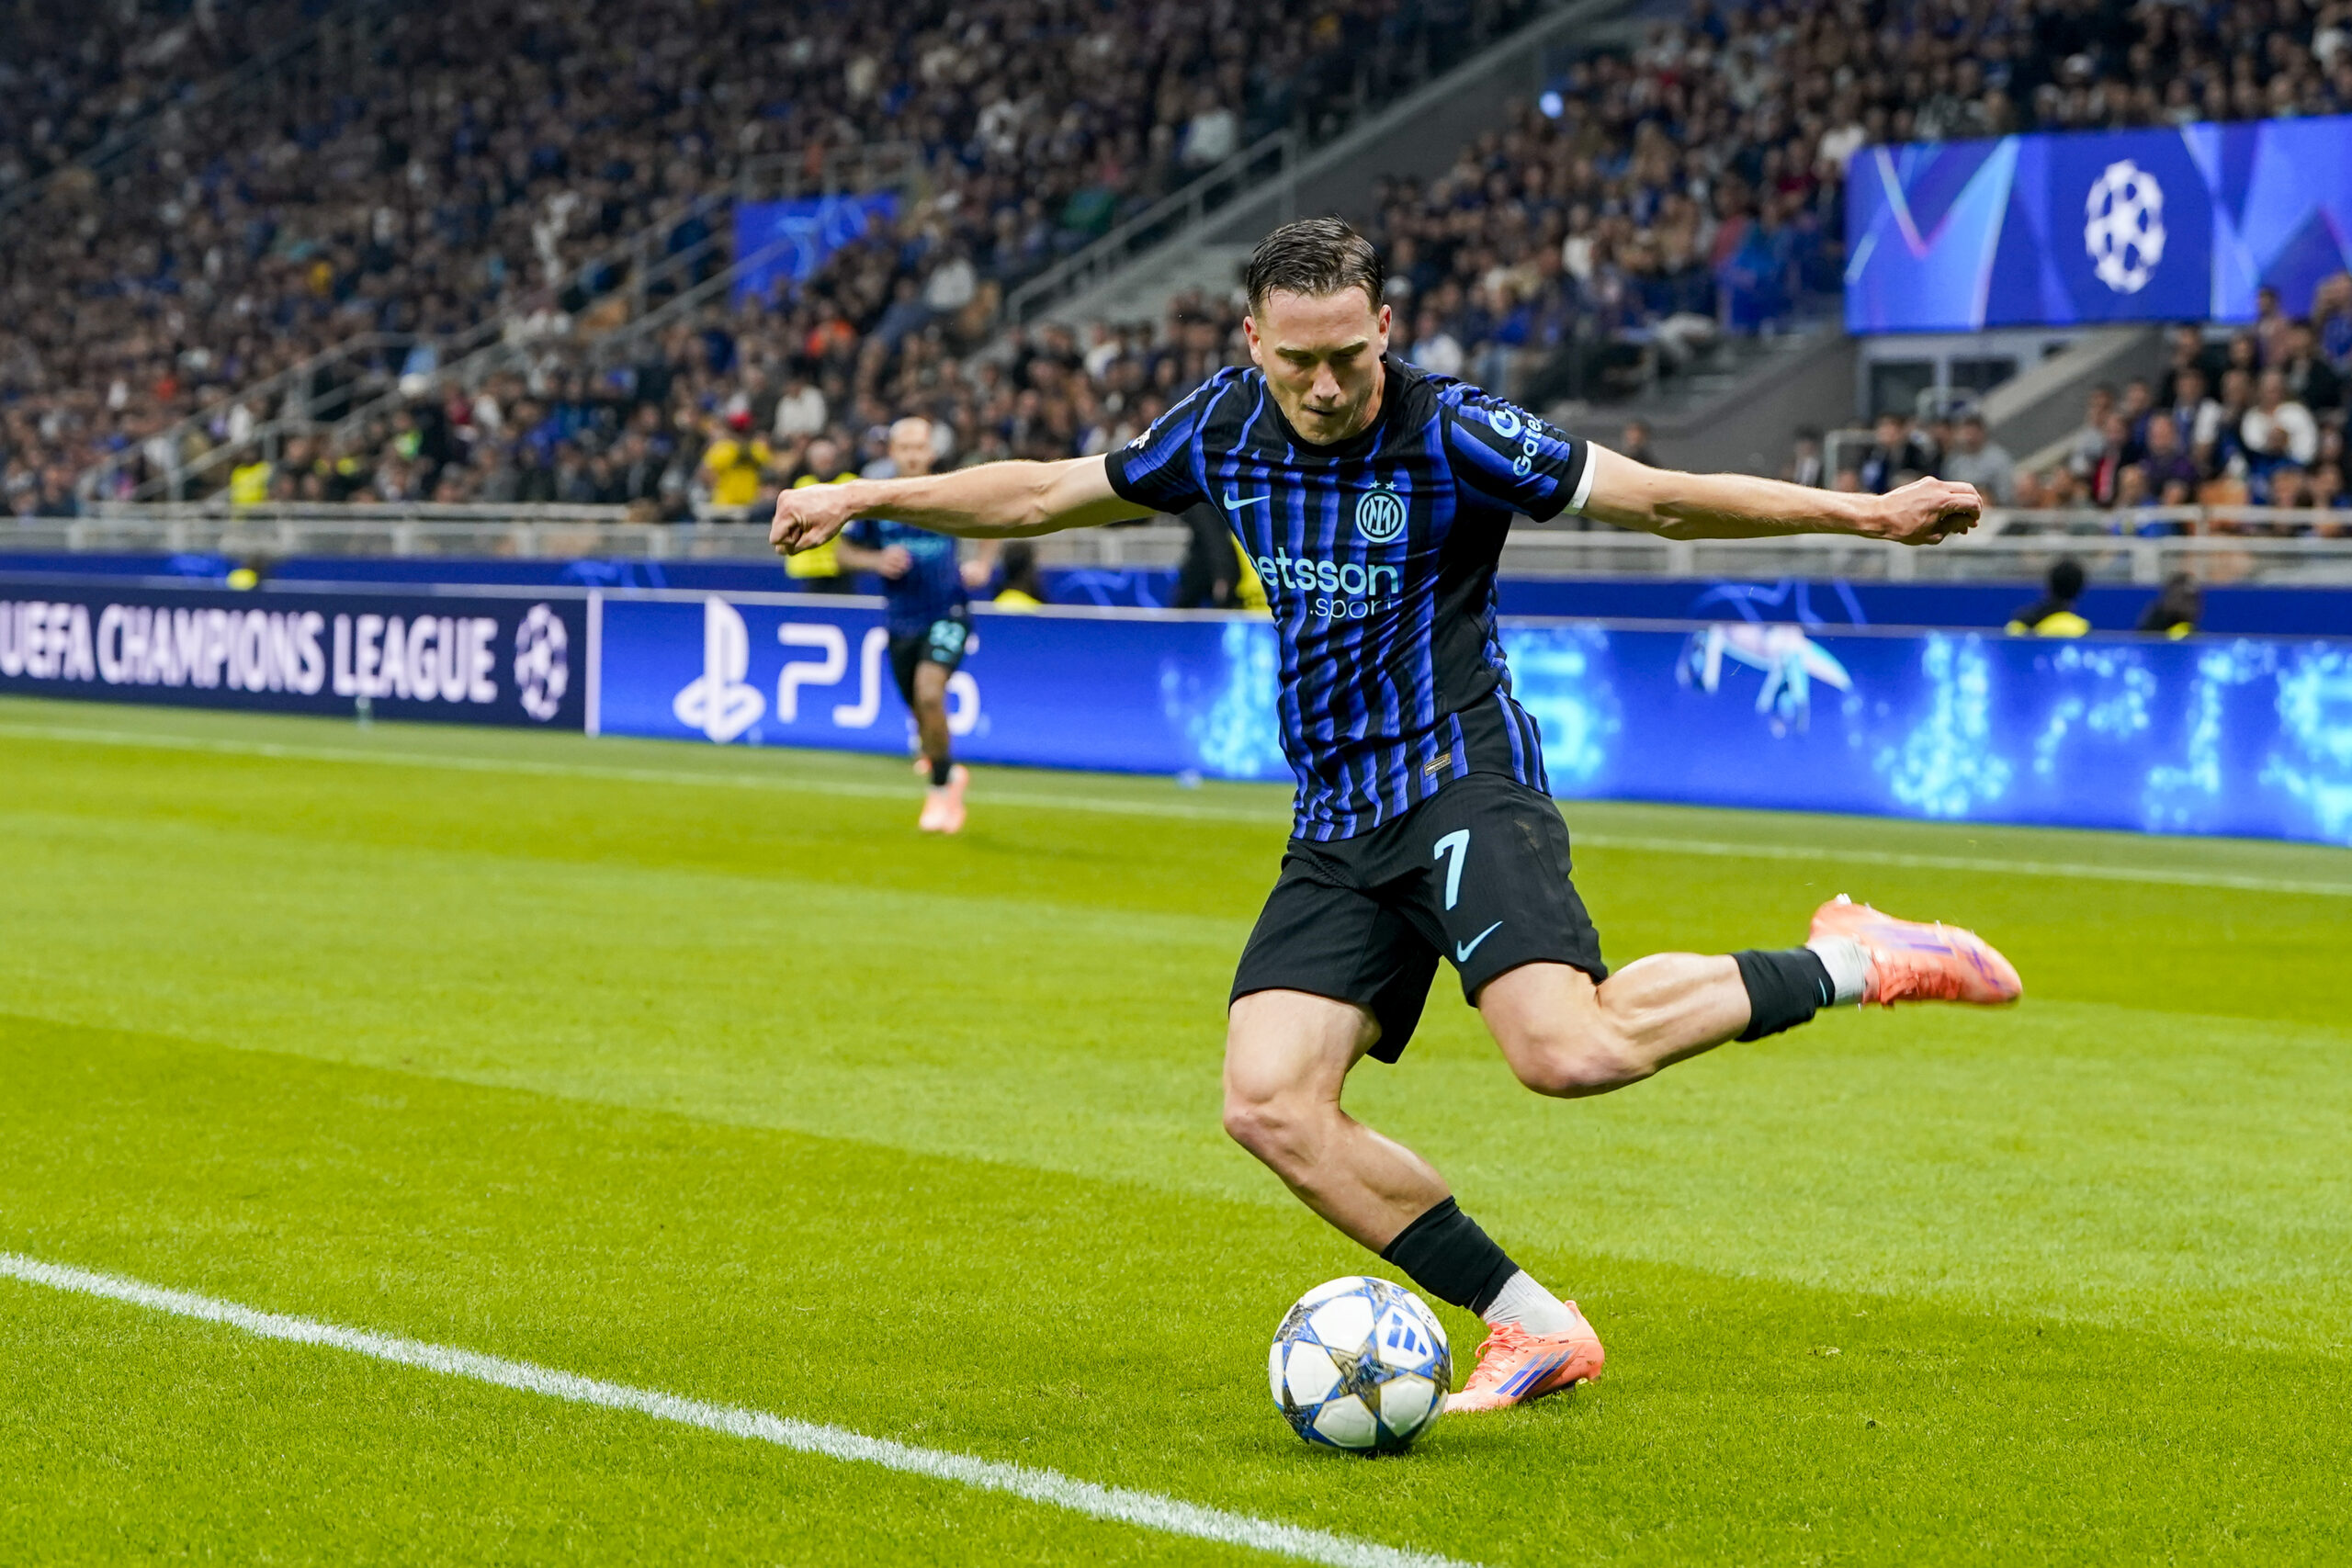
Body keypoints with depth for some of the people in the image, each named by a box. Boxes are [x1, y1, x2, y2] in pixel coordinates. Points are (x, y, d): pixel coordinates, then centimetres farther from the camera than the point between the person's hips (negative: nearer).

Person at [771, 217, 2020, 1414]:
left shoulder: (1450, 434, -11)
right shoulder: (1225, 426, 5)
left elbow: (1656, 499, -9)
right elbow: (1049, 494, 19)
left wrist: (1866, 514, -17)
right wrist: (865, 499, 21)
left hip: (1459, 780, -6)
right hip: (1338, 821, 6)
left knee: (1567, 1053, -29)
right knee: (1269, 1105, -11)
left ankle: (1847, 964, -6)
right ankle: (1533, 1328, -3)